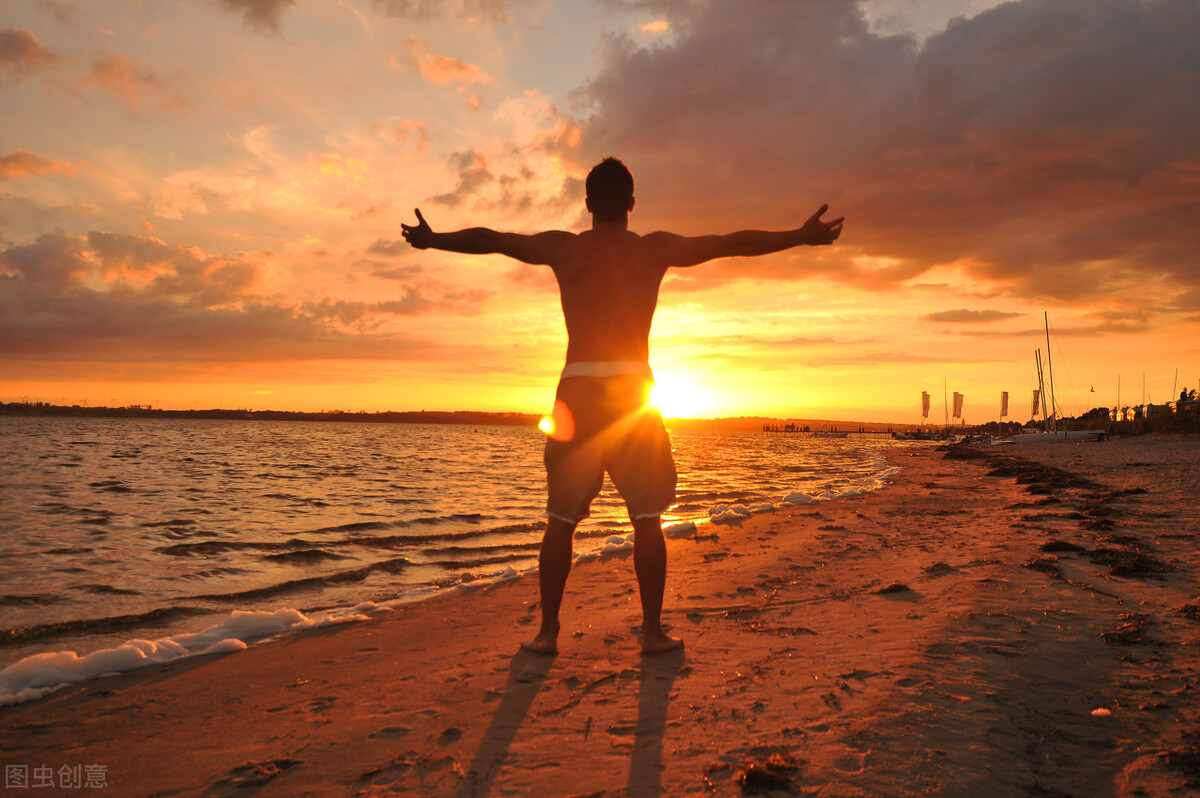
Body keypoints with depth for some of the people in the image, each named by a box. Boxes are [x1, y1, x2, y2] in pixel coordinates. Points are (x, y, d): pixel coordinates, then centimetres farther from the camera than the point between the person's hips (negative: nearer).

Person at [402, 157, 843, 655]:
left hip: (577, 389, 1)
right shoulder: (655, 248, 4)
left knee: (561, 519, 10)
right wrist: (801, 237, 13)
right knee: (647, 519, 8)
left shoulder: (560, 247, 7)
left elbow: (488, 240, 17)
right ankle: (653, 630, 12)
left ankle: (547, 631, 13)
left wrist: (430, 239, 31)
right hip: (633, 387, -1)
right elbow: (732, 243, 5)